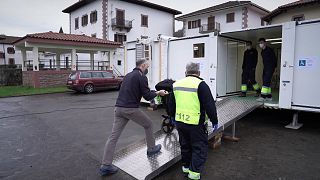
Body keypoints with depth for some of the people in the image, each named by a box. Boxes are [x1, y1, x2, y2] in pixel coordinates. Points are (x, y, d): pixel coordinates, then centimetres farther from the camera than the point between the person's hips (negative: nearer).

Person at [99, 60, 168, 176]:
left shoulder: (128, 75, 19)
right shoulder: (141, 77, -5)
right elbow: (147, 96, -8)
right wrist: (158, 93, 10)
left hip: (119, 108, 7)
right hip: (131, 109, -7)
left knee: (113, 136, 4)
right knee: (148, 124, 18)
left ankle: (105, 166, 4)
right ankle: (151, 149, 31)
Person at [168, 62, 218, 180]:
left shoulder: (176, 84, 6)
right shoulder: (200, 84, -13)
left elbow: (171, 105, 15)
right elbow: (210, 105, -14)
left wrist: (174, 116, 29)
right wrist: (214, 121, -3)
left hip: (180, 122, 6)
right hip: (196, 123, -6)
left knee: (185, 145, 23)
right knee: (200, 148, 11)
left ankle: (186, 166, 38)